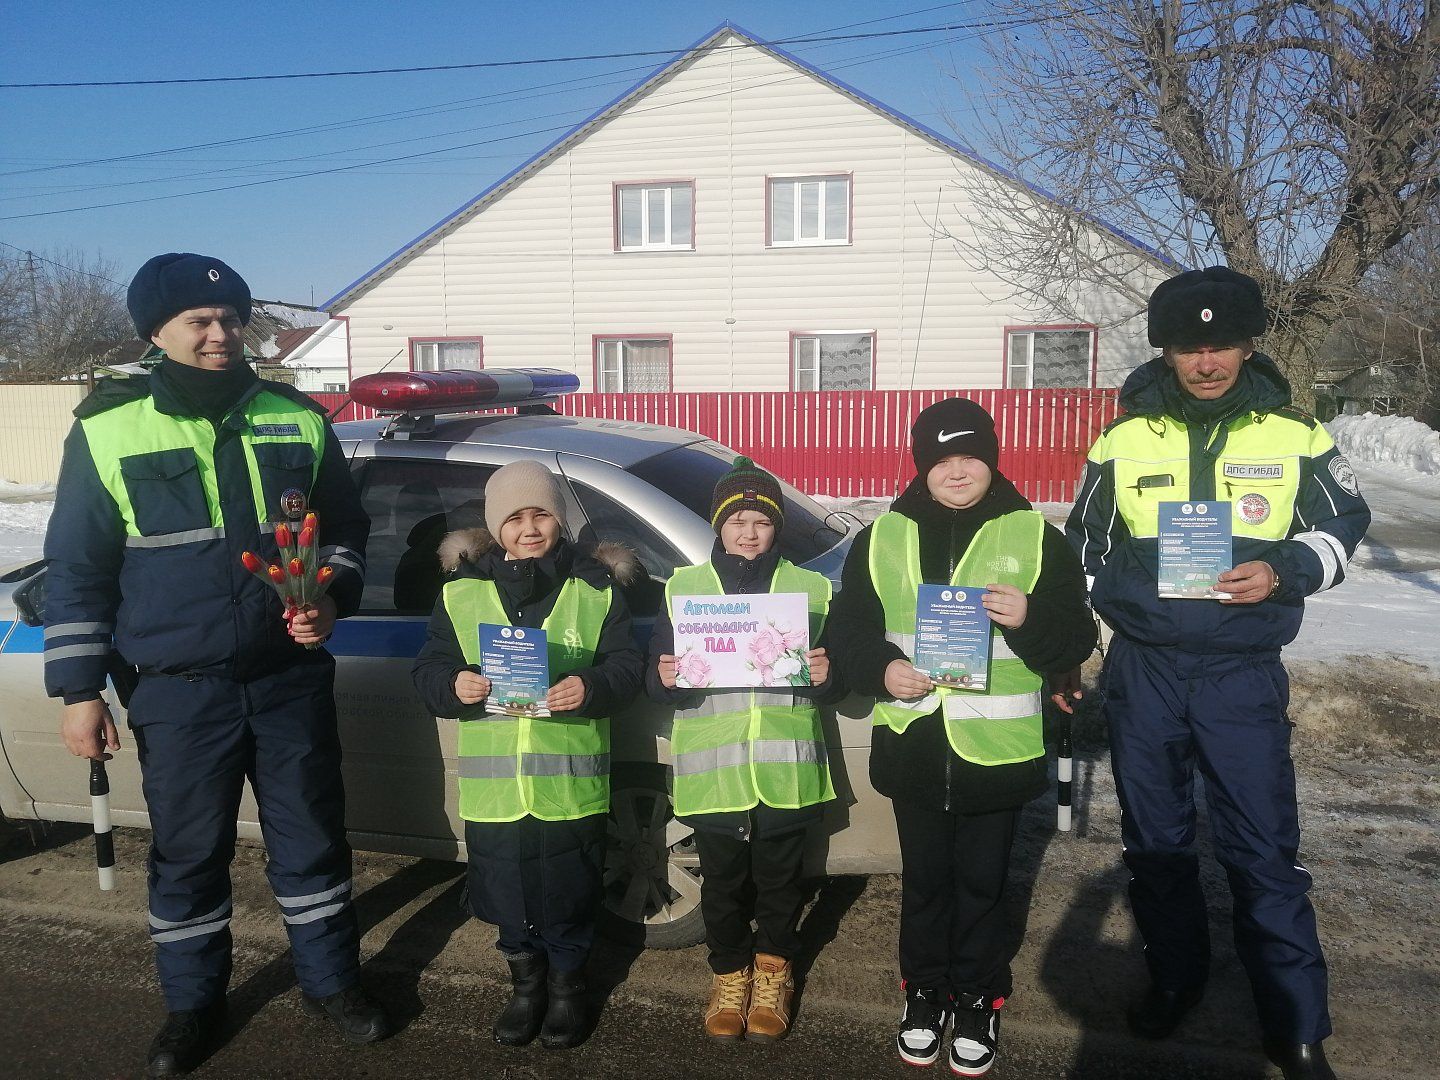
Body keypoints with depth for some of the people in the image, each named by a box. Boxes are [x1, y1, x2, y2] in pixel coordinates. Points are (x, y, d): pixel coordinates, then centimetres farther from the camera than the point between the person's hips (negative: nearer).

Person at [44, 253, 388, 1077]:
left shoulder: (298, 421, 2)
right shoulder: (107, 430, -4)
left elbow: (348, 528, 11)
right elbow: (78, 571, 0)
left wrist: (332, 599, -7)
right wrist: (79, 689, -2)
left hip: (292, 678, 2)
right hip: (179, 693, -1)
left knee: (312, 838, 13)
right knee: (189, 855, 12)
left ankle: (332, 983, 33)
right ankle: (194, 1005, 34)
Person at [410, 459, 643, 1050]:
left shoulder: (595, 588, 1)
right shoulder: (461, 590, 4)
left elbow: (627, 667, -1)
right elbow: (429, 670, 5)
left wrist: (591, 687, -21)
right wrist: (454, 685, -17)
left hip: (570, 782, -1)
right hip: (493, 782, 2)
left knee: (569, 892, 9)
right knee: (506, 891, 12)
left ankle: (566, 984, 34)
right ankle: (525, 981, 37)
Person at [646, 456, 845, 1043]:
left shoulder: (810, 589, 6)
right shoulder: (683, 587, 6)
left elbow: (835, 681, 6)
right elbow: (657, 677, 3)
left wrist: (826, 677, -16)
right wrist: (665, 680, -19)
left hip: (785, 772, 0)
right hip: (712, 771, 0)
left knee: (778, 881, 13)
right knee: (722, 884, 12)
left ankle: (772, 973, 35)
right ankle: (730, 974, 33)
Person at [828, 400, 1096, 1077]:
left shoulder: (1035, 537, -1)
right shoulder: (882, 538, 3)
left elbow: (1075, 640, -2)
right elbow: (847, 629, 5)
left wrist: (1028, 619, -22)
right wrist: (882, 669, -14)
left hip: (997, 749, -1)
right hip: (912, 744, 2)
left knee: (981, 885, 12)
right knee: (924, 881, 16)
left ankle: (979, 1002, 32)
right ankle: (925, 993, 36)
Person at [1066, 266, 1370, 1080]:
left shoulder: (1295, 435, -1)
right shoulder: (1124, 440, 1)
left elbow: (1344, 525, 8)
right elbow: (1086, 543, 11)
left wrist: (1284, 572, -13)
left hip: (1243, 675, -2)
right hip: (1143, 670, 2)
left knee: (1264, 850, 0)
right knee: (1155, 838, 14)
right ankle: (1175, 976, 34)